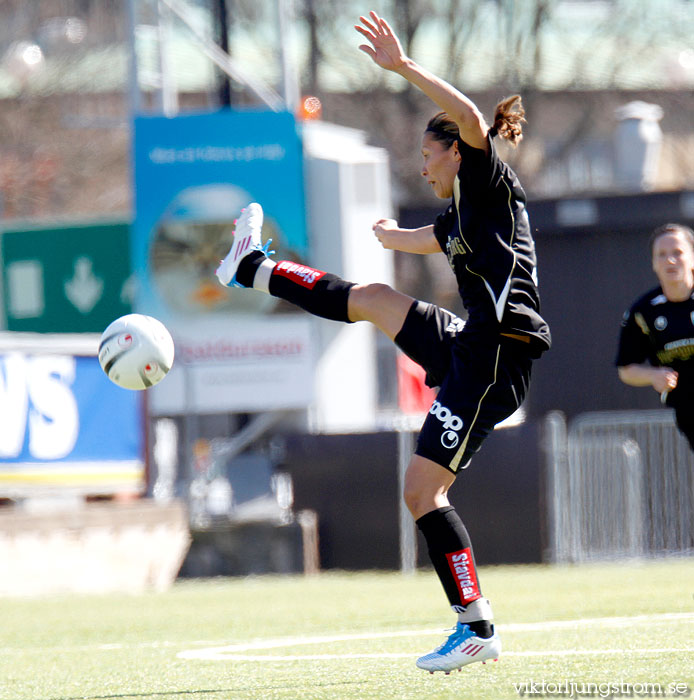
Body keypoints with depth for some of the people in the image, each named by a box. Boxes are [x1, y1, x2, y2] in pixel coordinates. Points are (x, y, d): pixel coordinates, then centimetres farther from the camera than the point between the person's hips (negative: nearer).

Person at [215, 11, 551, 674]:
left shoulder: (488, 183, -4)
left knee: (422, 488, -12)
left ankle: (477, 627, -11)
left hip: (494, 357, -9)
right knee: (369, 299, 19)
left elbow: (472, 120, -25)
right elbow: (430, 240, 47)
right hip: (470, 346, 9)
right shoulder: (459, 211, 21)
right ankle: (251, 268, 34)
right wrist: (391, 235, 68)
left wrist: (403, 67, -28)